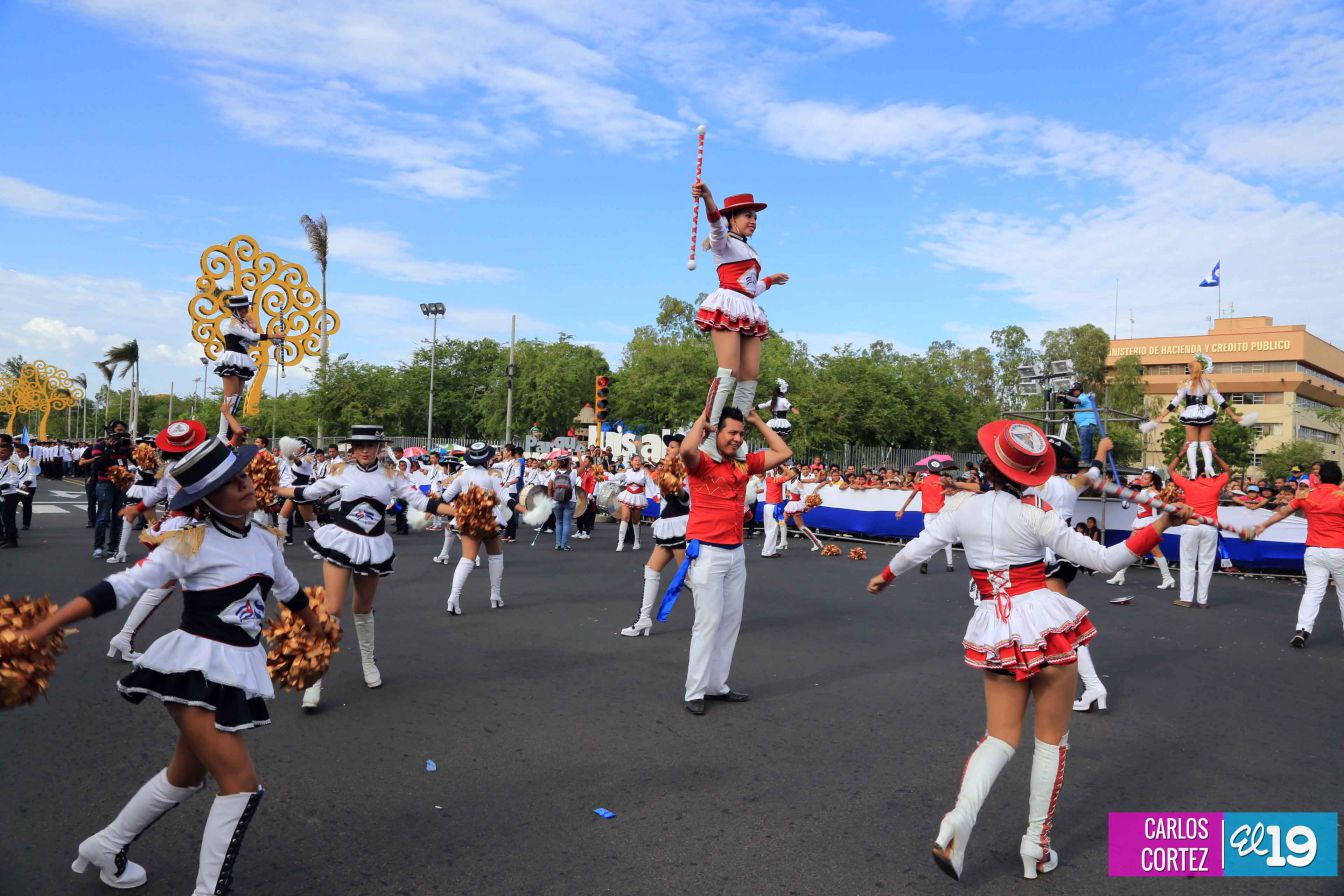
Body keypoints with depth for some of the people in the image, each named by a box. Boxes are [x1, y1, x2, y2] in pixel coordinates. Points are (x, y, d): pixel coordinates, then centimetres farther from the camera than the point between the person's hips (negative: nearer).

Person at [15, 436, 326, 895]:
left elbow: (290, 591, 23)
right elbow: (119, 588, -18)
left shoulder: (263, 541, 5)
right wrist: (37, 631, -24)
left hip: (236, 670, 7)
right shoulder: (192, 544, -14)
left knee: (186, 777, 23)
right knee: (241, 785, -10)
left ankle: (105, 848, 45)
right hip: (196, 669, -7)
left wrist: (316, 631, 38)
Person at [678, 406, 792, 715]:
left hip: (736, 553, 7)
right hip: (707, 552, -7)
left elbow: (784, 453, 16)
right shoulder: (701, 463, -8)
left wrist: (757, 420, 13)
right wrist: (704, 416, -15)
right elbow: (687, 449, -31)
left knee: (731, 621, 10)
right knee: (708, 621, -6)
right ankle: (695, 692, 3)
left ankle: (717, 685, 21)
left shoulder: (745, 464, 10)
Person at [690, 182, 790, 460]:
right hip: (728, 307, -8)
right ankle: (708, 440, -26)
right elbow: (716, 223, -16)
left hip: (749, 312, 8)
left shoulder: (749, 251, 30)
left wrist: (770, 280, 53)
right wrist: (707, 199, -38)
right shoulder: (723, 241, 7)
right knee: (728, 372, -22)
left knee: (750, 377, -2)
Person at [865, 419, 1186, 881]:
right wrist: (1157, 528, -4)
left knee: (1001, 738, 11)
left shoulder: (965, 508, 0)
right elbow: (1103, 560, -8)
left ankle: (959, 818, -13)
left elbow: (915, 550, 7)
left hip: (996, 632, 3)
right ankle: (1036, 847, 18)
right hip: (1045, 623, -3)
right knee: (1052, 739, 13)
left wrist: (886, 576, 26)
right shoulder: (1035, 515, -9)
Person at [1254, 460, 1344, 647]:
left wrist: (1264, 525, 30)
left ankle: (1302, 630, -13)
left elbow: (1282, 513, 17)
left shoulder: (1307, 496, 5)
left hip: (1314, 551, 2)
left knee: (1313, 591, 1)